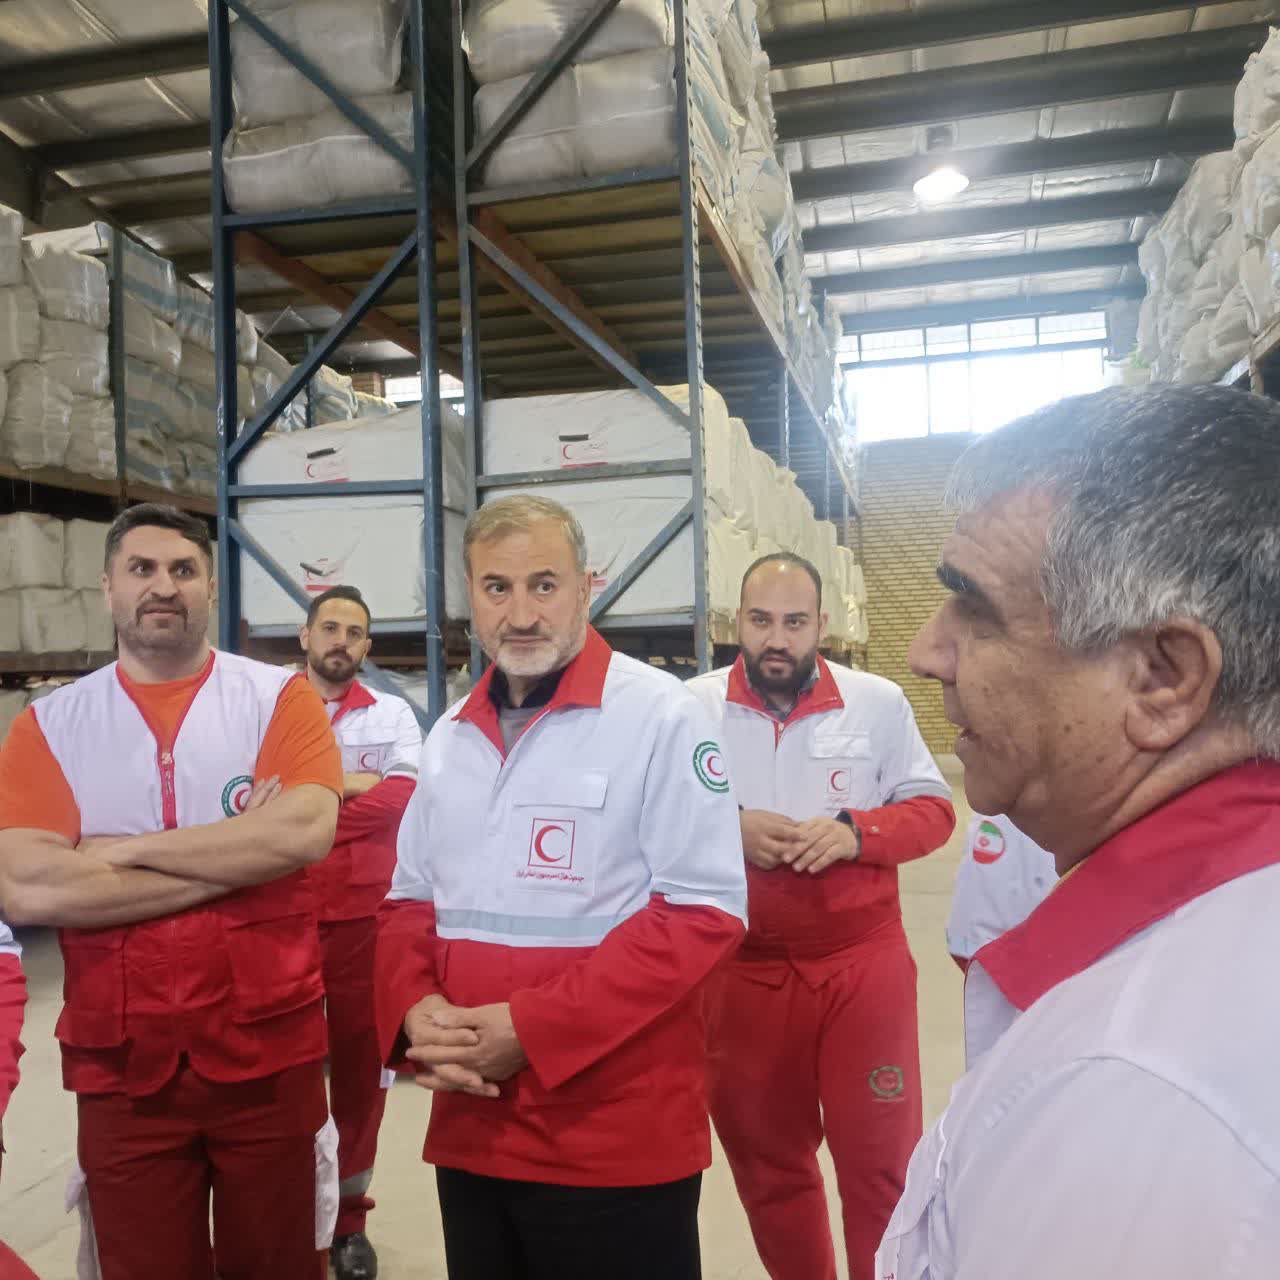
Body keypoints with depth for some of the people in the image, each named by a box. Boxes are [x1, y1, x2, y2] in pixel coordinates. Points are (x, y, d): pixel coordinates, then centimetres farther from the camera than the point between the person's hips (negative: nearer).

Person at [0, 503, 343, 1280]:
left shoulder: (279, 697, -3)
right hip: (120, 1071, 1)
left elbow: (305, 833, -19)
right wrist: (239, 856, -15)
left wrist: (123, 849, -15)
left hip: (270, 1057, -1)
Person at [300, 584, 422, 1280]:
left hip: (365, 917, 1)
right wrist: (354, 784, -13)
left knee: (360, 1063, 10)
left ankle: (348, 1215, 27)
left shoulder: (392, 713, 6)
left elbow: (407, 797, -8)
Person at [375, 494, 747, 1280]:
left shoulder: (660, 716, -11)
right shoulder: (451, 737, 9)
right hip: (471, 1128, 6)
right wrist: (415, 1009, -7)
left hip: (618, 1135, -5)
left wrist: (529, 1028, -19)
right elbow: (412, 901, 13)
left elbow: (704, 912, -15)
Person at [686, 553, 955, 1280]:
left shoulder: (879, 702, -2)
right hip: (741, 970, 1)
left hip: (863, 965, -1)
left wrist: (856, 833, -16)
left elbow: (932, 808, 2)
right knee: (763, 1159, 19)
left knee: (880, 1156, 9)